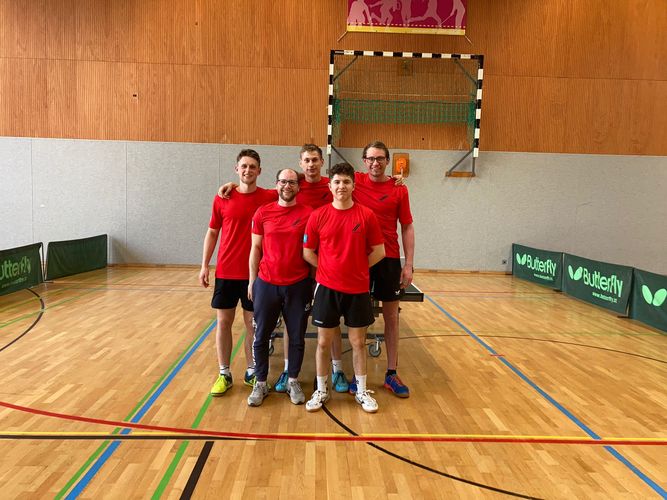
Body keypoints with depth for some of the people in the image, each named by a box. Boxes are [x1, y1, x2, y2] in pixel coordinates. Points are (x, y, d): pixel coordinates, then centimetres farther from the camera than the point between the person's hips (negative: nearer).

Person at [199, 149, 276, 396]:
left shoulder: (269, 198, -3)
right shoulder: (222, 198, 1)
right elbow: (212, 233, 7)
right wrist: (204, 265, 3)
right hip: (225, 272, 1)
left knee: (253, 323, 8)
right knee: (223, 321, 7)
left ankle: (252, 372, 24)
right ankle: (224, 374, 21)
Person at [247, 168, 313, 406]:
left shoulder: (308, 214, -2)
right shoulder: (262, 213, 2)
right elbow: (256, 248, 7)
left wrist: (315, 282, -1)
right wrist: (252, 280, 6)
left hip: (298, 285, -1)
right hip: (266, 284, 1)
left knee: (297, 337, 10)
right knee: (261, 336, 9)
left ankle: (293, 381, 28)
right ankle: (260, 383, 25)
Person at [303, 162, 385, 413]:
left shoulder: (367, 215, -4)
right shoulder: (318, 216, -3)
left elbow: (378, 251, 1)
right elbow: (308, 253, 4)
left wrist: (356, 269, -1)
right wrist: (329, 270, -2)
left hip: (358, 289, 0)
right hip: (327, 288, 0)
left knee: (358, 342, 10)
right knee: (323, 342, 8)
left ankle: (362, 391, 27)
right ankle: (321, 390, 25)